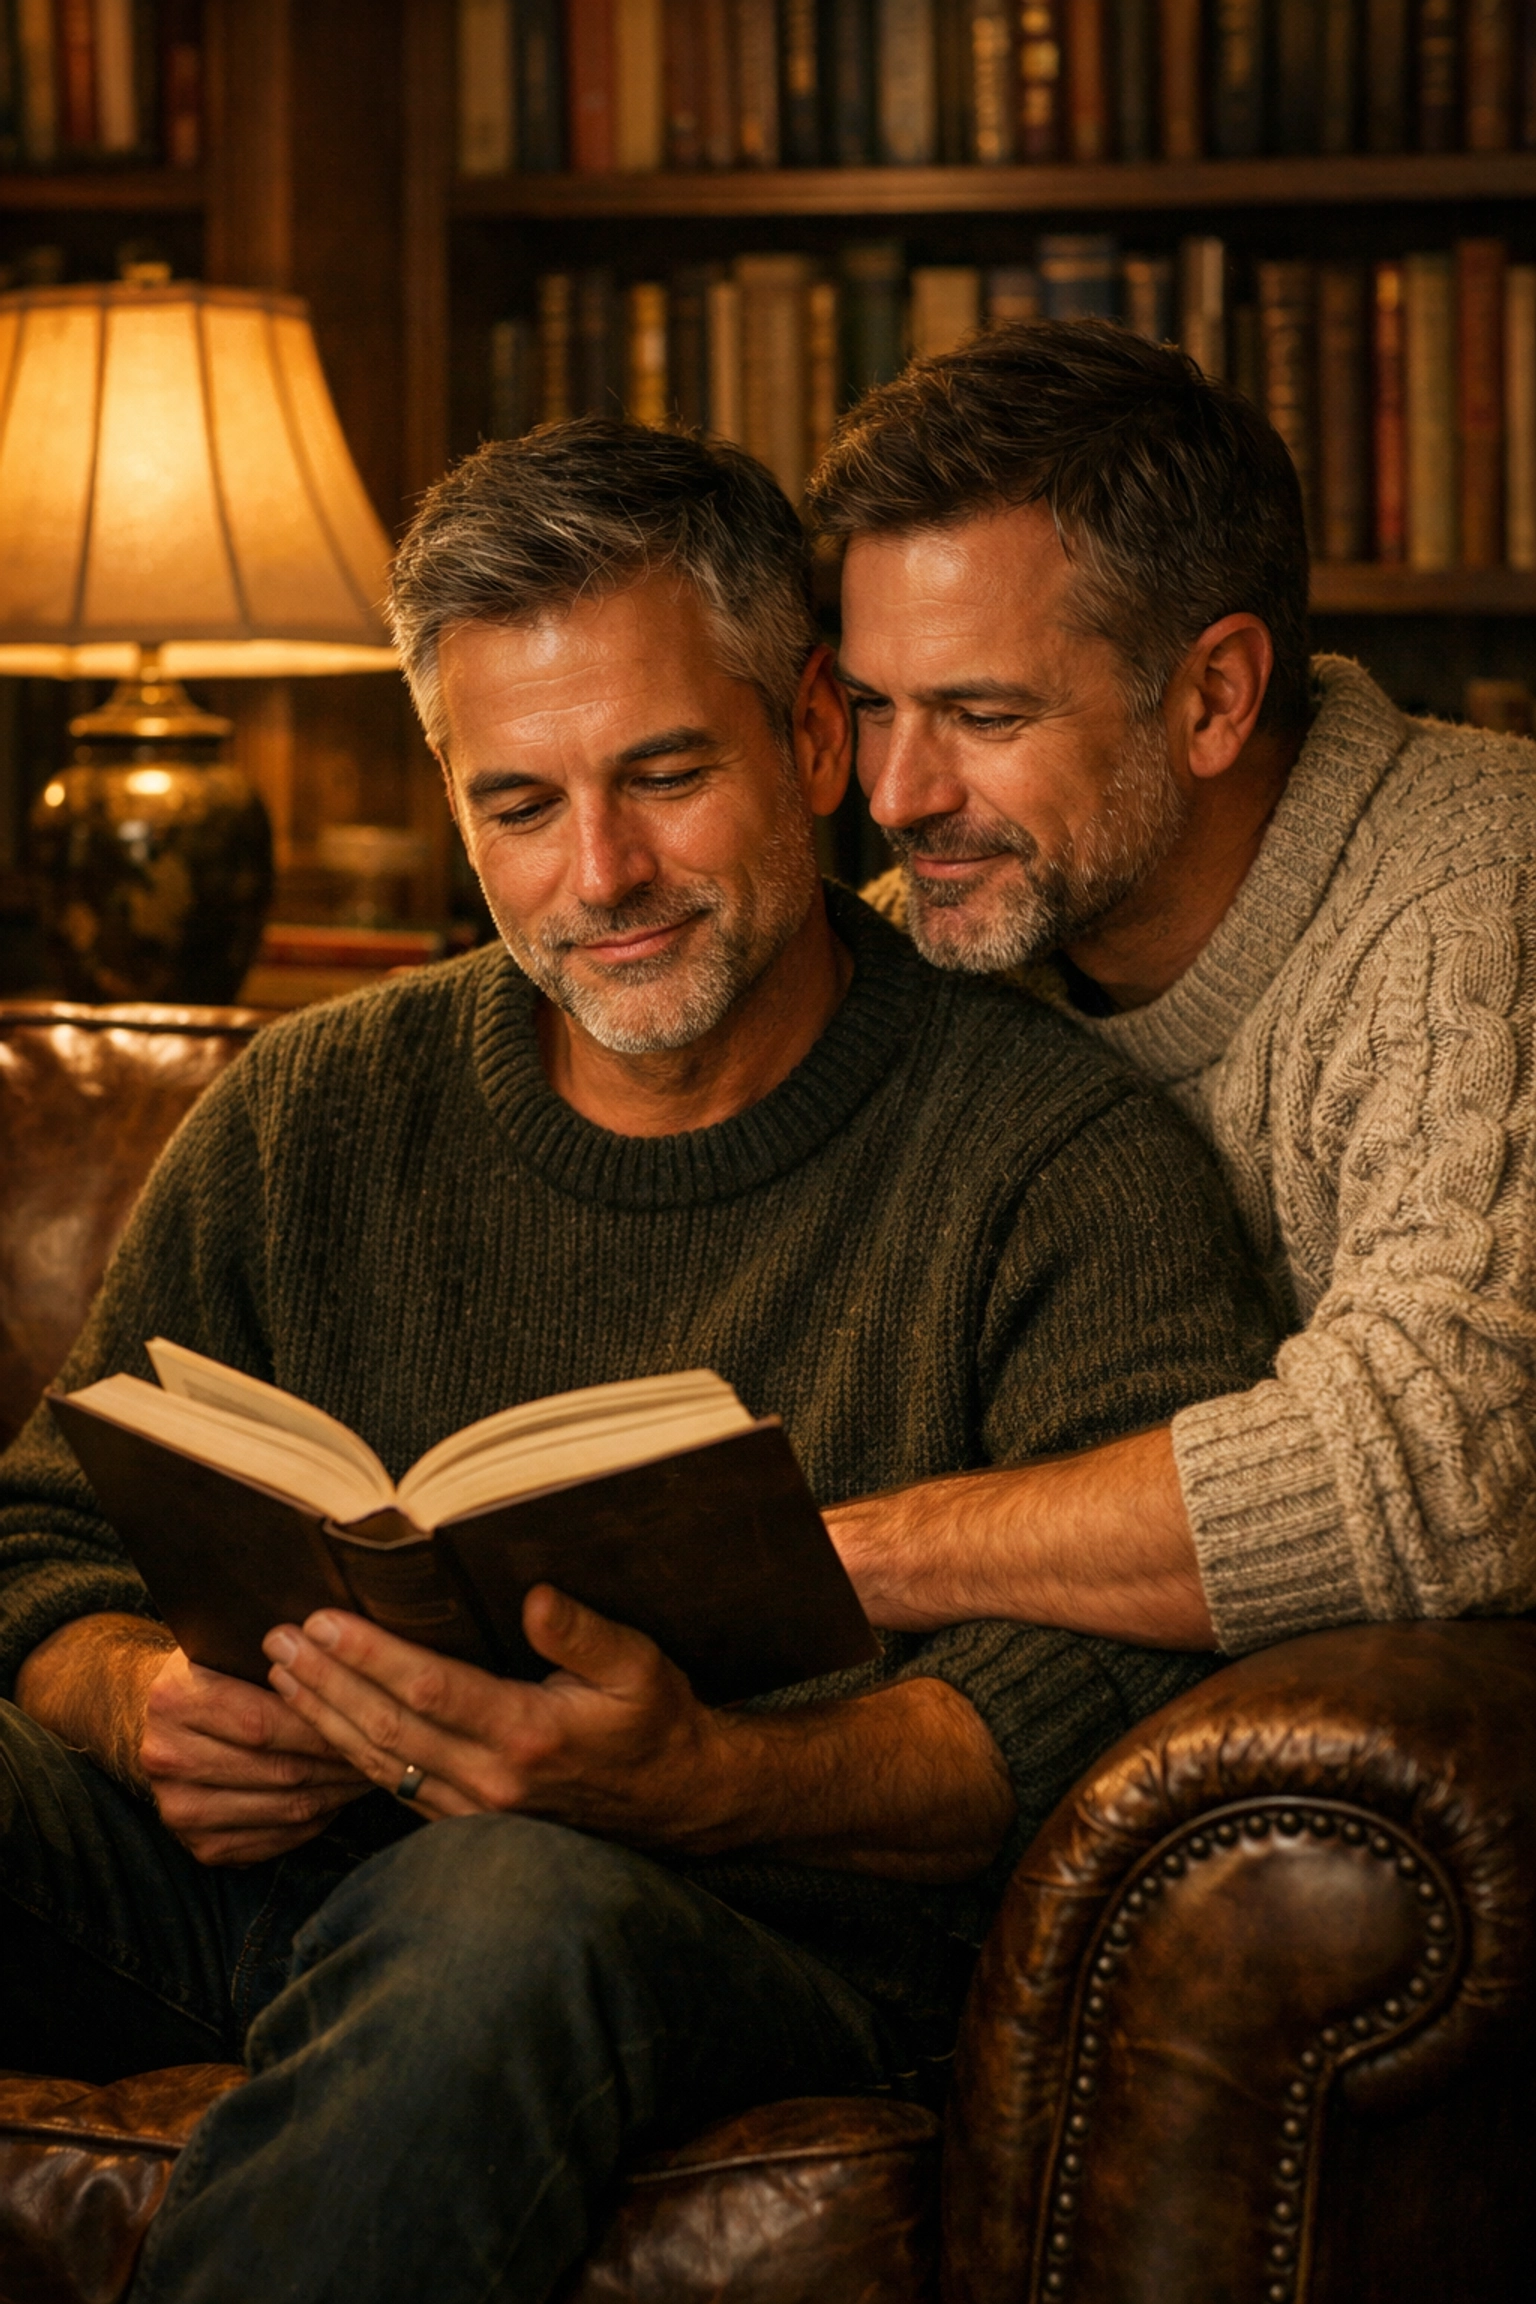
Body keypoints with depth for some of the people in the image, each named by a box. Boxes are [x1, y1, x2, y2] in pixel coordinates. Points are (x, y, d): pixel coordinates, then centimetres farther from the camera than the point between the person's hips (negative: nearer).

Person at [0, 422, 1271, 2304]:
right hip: (256, 1860, 4)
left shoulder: (1065, 1158, 0)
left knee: (511, 1914, -40)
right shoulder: (311, 1117, 16)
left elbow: (1112, 1686, -11)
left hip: (759, 1911, -3)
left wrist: (694, 1778, -30)